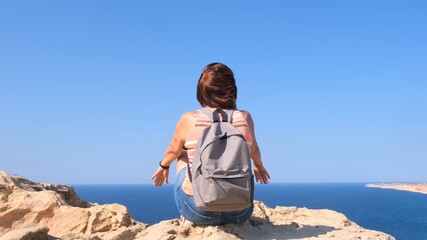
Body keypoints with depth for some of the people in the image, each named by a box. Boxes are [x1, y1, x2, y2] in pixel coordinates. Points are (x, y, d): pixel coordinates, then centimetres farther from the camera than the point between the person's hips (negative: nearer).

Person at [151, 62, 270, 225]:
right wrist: (259, 166, 41)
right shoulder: (245, 118, -2)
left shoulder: (189, 120, -7)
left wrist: (163, 166, 35)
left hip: (196, 211, -1)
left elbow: (173, 151, 11)